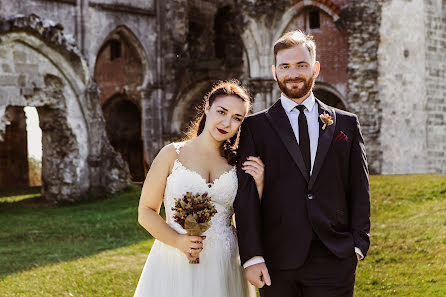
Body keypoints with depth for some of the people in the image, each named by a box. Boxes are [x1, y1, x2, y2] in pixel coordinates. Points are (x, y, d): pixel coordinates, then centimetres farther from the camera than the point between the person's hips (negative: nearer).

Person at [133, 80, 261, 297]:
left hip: (224, 267, 2)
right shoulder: (172, 154, -1)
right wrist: (177, 241, -16)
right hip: (175, 262, -2)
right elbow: (146, 212, -2)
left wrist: (258, 185, -8)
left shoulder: (237, 163, 6)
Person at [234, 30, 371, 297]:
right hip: (277, 264, -1)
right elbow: (246, 195, 0)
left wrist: (359, 243, -1)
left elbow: (359, 190, 10)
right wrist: (252, 257, -8)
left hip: (334, 262, 1)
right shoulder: (256, 127, 6)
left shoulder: (346, 124, 11)